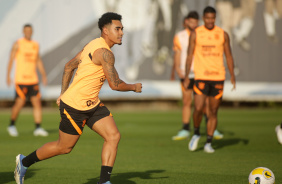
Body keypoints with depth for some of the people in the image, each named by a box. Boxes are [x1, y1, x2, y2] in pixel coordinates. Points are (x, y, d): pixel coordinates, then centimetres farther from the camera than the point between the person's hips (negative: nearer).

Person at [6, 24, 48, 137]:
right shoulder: (18, 44, -2)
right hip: (21, 79, -5)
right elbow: (11, 60, -2)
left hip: (33, 80, 5)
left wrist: (44, 76, 13)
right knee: (20, 103, -7)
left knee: (37, 102, -4)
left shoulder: (35, 45, 13)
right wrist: (8, 76, -8)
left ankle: (38, 128, -2)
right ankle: (12, 125, 14)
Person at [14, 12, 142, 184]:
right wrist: (134, 87, -2)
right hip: (74, 106, -9)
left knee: (114, 136, -5)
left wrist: (63, 92, 22)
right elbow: (115, 84, -21)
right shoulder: (104, 53, -21)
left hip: (92, 104, 9)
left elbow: (69, 66, 17)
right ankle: (25, 162, 27)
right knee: (64, 147, 7)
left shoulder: (93, 45, 9)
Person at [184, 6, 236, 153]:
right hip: (201, 76, -2)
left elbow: (228, 56, 11)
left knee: (213, 112, 4)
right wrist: (186, 76, -3)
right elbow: (190, 55, 4)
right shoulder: (195, 34, 3)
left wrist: (232, 75, 1)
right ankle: (196, 133, 13)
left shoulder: (223, 34, 6)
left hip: (218, 77, 2)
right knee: (198, 109, -13)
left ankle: (208, 142, 12)